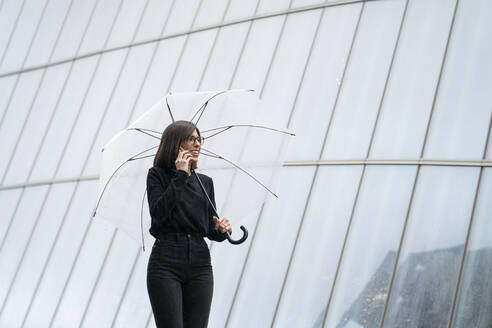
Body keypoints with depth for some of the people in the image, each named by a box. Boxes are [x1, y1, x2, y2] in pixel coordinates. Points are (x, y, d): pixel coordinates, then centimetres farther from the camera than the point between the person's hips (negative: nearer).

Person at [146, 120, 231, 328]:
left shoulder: (205, 182, 15)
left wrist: (220, 229, -5)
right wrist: (180, 176, -13)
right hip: (166, 263, -4)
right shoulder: (157, 175, 2)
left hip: (199, 265, 4)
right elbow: (158, 212, -15)